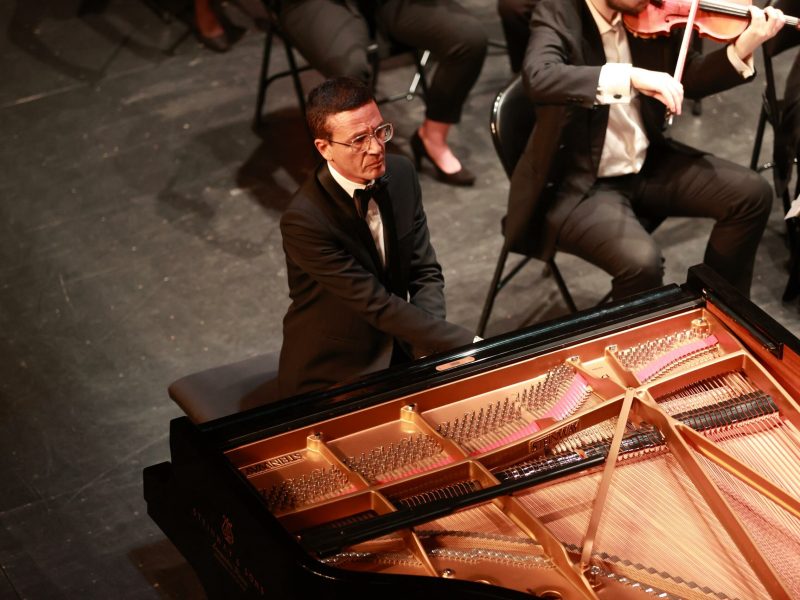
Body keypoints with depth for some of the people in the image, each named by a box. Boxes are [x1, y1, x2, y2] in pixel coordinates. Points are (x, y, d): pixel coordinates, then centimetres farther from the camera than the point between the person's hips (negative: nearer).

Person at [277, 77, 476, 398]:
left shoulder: (401, 173, -3)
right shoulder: (304, 219, -24)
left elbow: (425, 272, 3)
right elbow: (377, 304, -24)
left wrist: (426, 346, -14)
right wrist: (468, 345, -25)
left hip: (400, 351, 6)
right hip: (331, 375, -6)